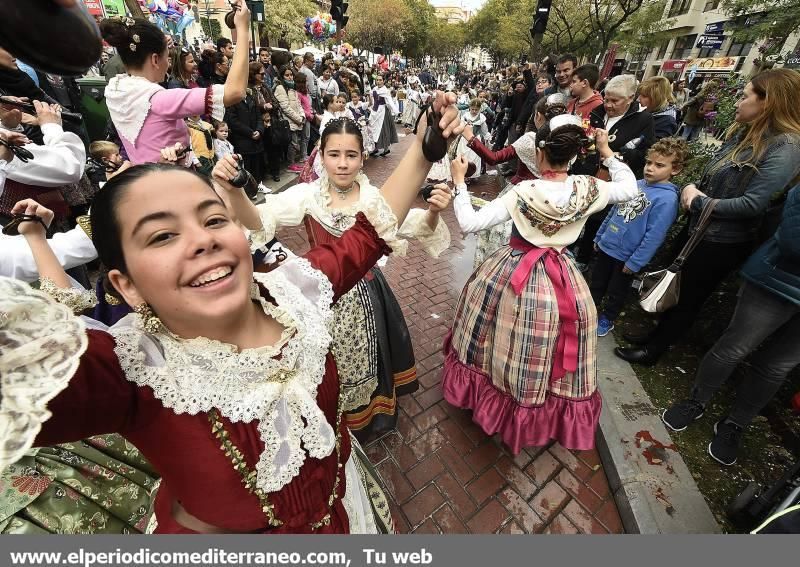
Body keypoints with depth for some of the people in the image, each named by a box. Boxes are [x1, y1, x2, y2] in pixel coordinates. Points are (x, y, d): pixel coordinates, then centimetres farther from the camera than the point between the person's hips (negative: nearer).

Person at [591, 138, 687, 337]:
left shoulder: (668, 198, -18)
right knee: (596, 285, 20)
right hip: (606, 246, 6)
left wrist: (635, 262, -19)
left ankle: (607, 320, 36)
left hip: (626, 257, -5)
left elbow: (654, 236, -20)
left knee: (616, 293, 15)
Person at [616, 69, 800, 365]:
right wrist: (692, 189, -8)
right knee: (675, 286, 19)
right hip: (699, 226, 8)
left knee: (688, 297, 7)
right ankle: (657, 334, 39)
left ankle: (653, 350, 23)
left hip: (723, 241, -8)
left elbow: (753, 204, -25)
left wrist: (699, 202, -17)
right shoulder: (743, 133, 6)